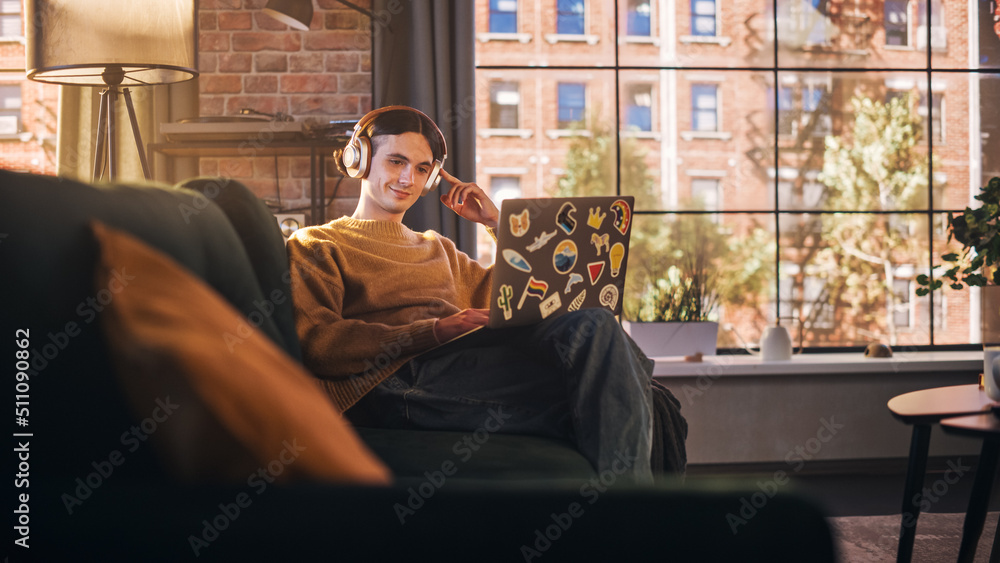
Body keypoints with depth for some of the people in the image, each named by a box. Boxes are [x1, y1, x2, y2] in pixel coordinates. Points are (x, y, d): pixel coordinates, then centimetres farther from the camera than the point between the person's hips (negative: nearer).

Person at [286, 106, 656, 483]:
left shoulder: (438, 248, 37)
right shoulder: (315, 246, 17)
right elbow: (316, 342, -3)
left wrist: (497, 222, 27)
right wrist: (433, 332, -15)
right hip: (394, 378, -6)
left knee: (593, 323, -28)